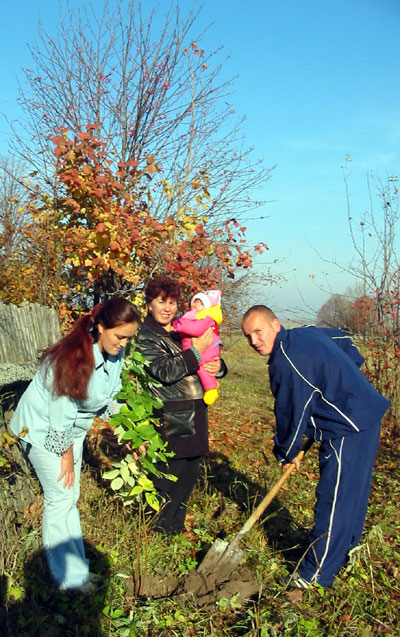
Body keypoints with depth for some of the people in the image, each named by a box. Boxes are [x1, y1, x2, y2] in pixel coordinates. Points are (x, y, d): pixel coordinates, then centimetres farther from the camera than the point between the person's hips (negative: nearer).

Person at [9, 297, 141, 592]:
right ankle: (69, 578, 11)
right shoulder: (73, 357, -34)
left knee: (70, 497, 15)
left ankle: (76, 568, 26)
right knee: (61, 498, -3)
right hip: (44, 428, -7)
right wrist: (67, 454, -16)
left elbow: (111, 397, 4)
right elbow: (60, 416, -27)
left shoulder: (116, 352, -12)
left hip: (73, 427, 7)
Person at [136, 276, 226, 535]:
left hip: (197, 413, 7)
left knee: (191, 470, 14)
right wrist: (196, 351, -20)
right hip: (171, 418, -7)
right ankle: (159, 527, 18)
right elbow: (164, 371, -20)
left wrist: (218, 366, -2)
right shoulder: (145, 336, -7)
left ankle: (177, 524, 31)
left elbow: (206, 362, 22)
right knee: (169, 473, -2)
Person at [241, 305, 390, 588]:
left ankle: (317, 573, 7)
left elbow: (291, 414, -13)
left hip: (349, 431, -11)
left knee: (333, 499, -3)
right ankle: (344, 552, 38)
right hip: (366, 415, 11)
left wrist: (287, 454, 3)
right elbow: (345, 340, 27)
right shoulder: (308, 332, 9)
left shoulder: (287, 362, -21)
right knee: (353, 493, 21)